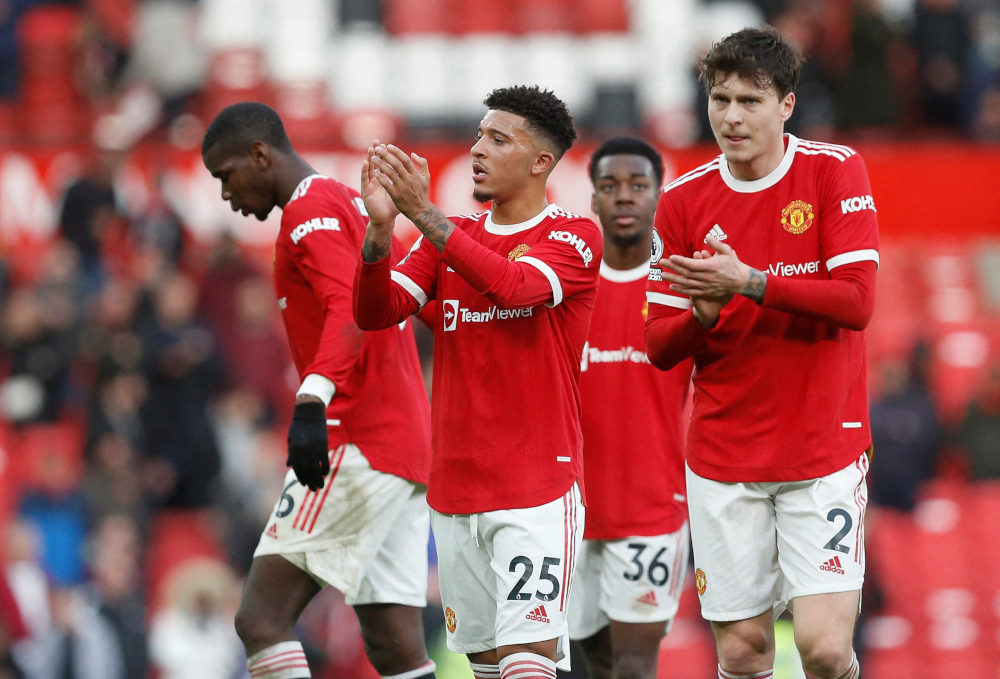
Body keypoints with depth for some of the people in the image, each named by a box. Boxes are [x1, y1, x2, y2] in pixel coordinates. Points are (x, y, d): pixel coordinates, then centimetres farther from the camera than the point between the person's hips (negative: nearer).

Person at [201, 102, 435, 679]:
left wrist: (313, 402, -37)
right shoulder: (355, 205, 23)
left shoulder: (311, 213, -7)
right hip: (408, 445, 10)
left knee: (261, 619, -13)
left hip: (356, 446, -10)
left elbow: (349, 312, -23)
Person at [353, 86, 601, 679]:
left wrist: (424, 214, -25)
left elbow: (515, 286, -23)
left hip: (537, 488, -5)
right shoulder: (452, 236, 14)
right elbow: (378, 312, 2)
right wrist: (381, 225, -15)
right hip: (456, 489, 5)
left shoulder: (574, 236, -3)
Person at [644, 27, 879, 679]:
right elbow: (660, 347, 5)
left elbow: (857, 302, -14)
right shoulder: (684, 200, 3)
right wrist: (705, 309, -17)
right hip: (723, 452, 3)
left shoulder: (834, 172, -4)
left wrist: (748, 282, -22)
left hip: (824, 448, -3)